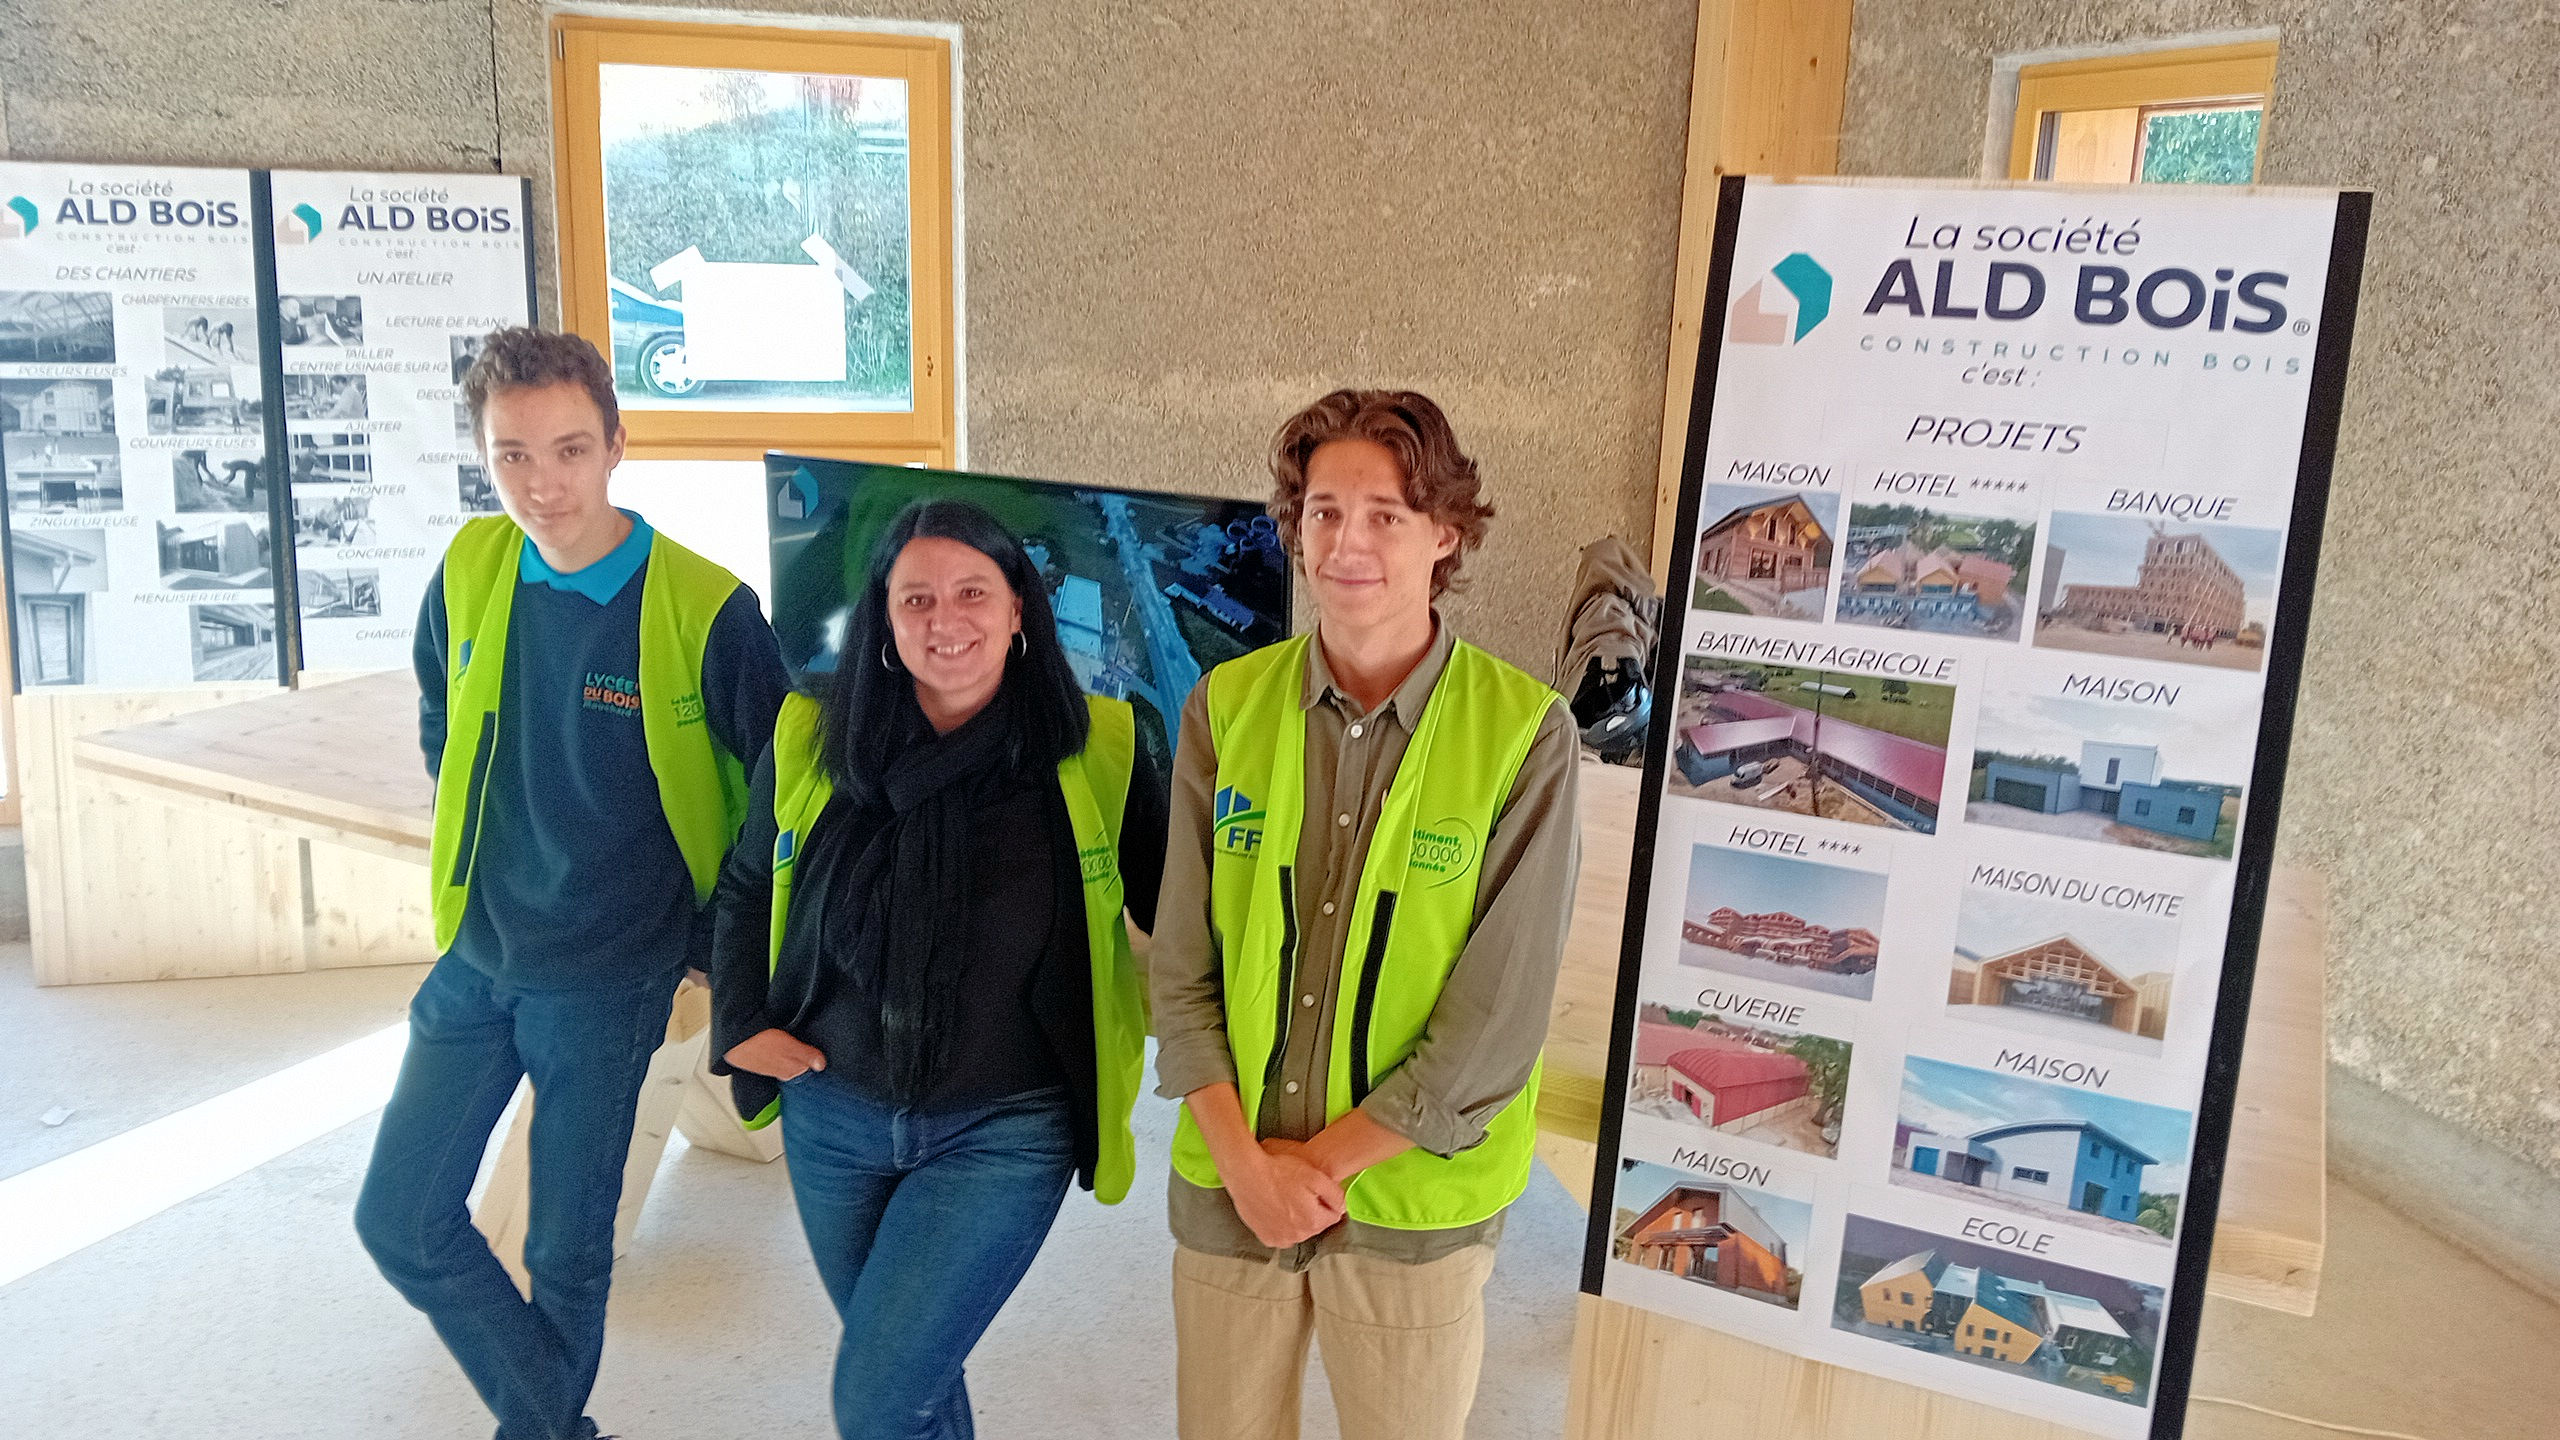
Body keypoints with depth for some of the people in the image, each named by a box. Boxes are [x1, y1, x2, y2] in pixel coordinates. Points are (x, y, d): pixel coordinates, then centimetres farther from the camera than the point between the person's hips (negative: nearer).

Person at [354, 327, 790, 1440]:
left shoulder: (704, 608, -20)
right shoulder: (471, 570, -5)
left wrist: (715, 945, -5)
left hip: (610, 981, -4)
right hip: (476, 957, 5)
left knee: (567, 1250, 10)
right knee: (400, 1220, 7)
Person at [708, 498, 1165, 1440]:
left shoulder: (1098, 752, -12)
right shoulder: (810, 744, -4)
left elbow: (1170, 910, -1)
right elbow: (745, 890, 13)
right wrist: (741, 1024, 4)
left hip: (1004, 1132, -4)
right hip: (833, 1116, 4)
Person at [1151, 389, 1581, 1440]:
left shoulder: (1525, 732, -13)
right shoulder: (1225, 706, -4)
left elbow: (1499, 1015, -14)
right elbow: (1182, 968, -2)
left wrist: (1323, 1160, -12)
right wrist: (1246, 1163, -11)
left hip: (1414, 1201, -2)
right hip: (1225, 1190, 3)